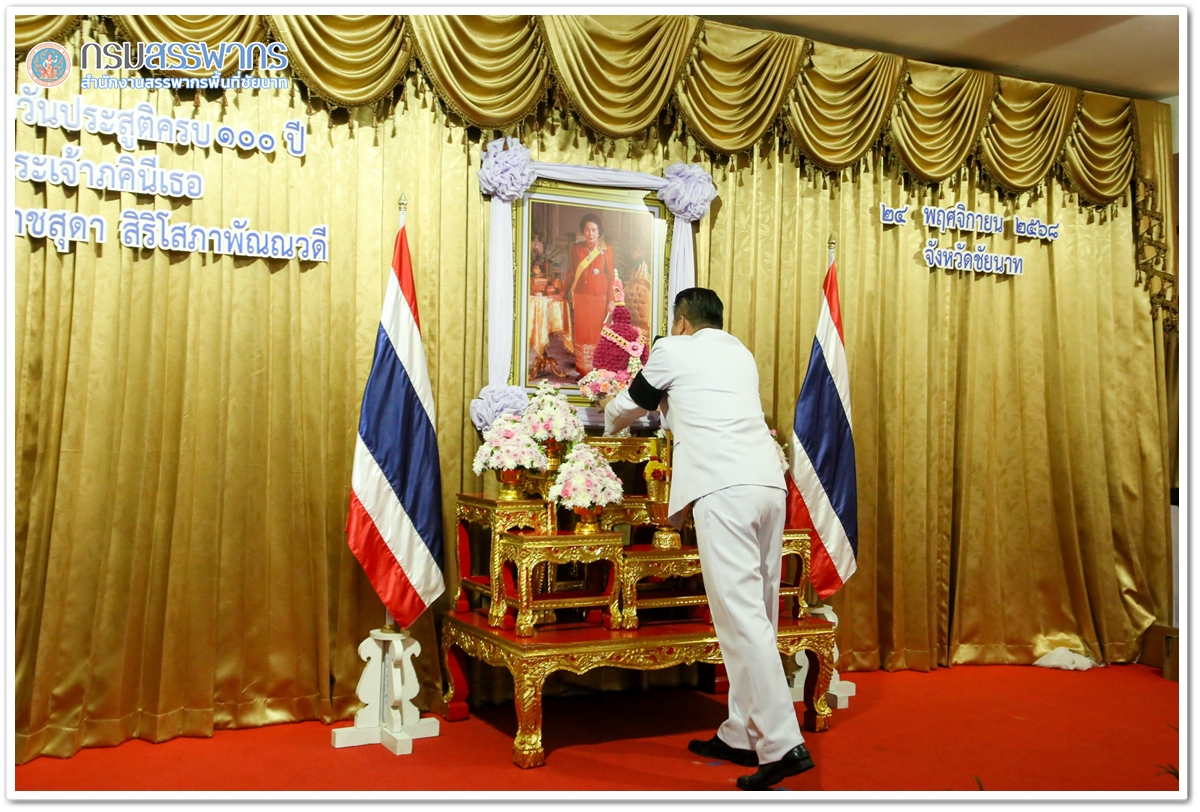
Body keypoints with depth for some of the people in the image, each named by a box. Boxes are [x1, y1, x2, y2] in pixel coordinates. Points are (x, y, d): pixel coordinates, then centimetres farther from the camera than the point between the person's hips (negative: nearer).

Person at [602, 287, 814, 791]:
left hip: (724, 489, -7)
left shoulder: (674, 350, 10)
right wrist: (668, 407, 56)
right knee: (756, 612, 10)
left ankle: (782, 744, -13)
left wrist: (610, 423, 45)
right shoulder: (742, 355, 27)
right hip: (770, 481, 7)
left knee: (740, 613, -9)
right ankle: (740, 734, 19)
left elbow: (626, 408, 22)